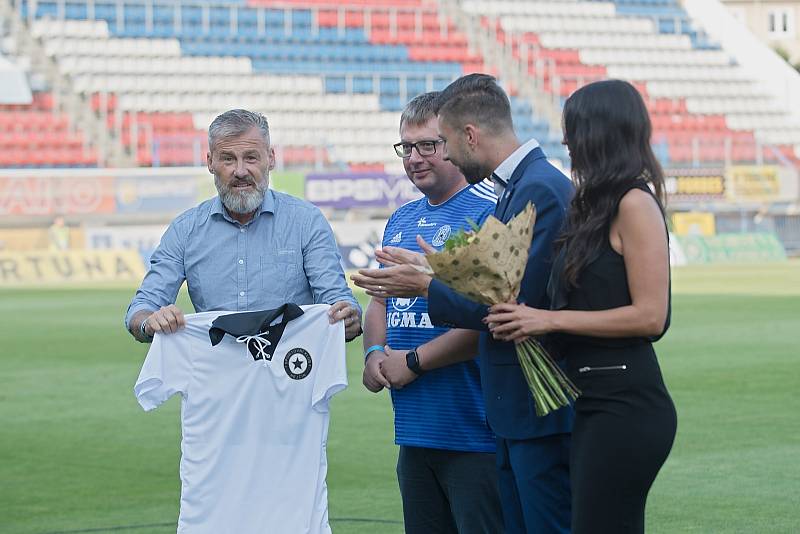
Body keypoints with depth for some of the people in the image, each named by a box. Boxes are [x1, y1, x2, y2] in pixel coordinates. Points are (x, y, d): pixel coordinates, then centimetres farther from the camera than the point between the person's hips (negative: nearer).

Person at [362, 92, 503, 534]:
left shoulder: (490, 212, -11)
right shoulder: (402, 220, 16)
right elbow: (379, 302, 23)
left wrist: (414, 362, -13)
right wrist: (375, 354, 2)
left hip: (476, 433, -8)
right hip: (415, 430, 8)